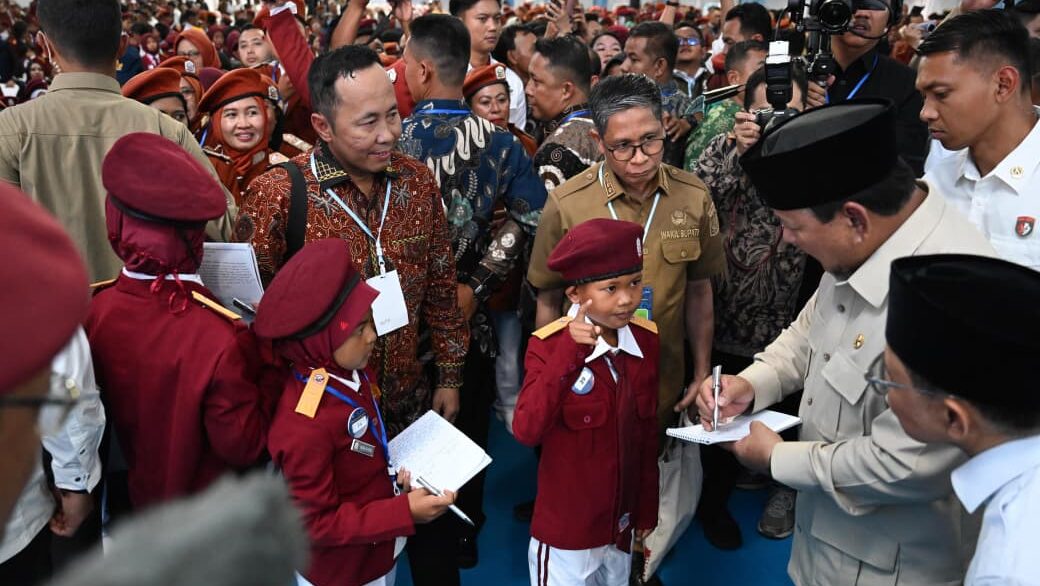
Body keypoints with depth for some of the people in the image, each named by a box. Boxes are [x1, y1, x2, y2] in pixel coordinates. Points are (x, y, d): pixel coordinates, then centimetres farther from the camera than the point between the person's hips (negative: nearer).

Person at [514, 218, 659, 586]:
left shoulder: (648, 342, -4)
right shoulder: (549, 345, -18)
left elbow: (649, 435, 5)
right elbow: (526, 432, -30)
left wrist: (647, 510, 9)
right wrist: (569, 354, -36)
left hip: (622, 523, 5)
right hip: (566, 525, -4)